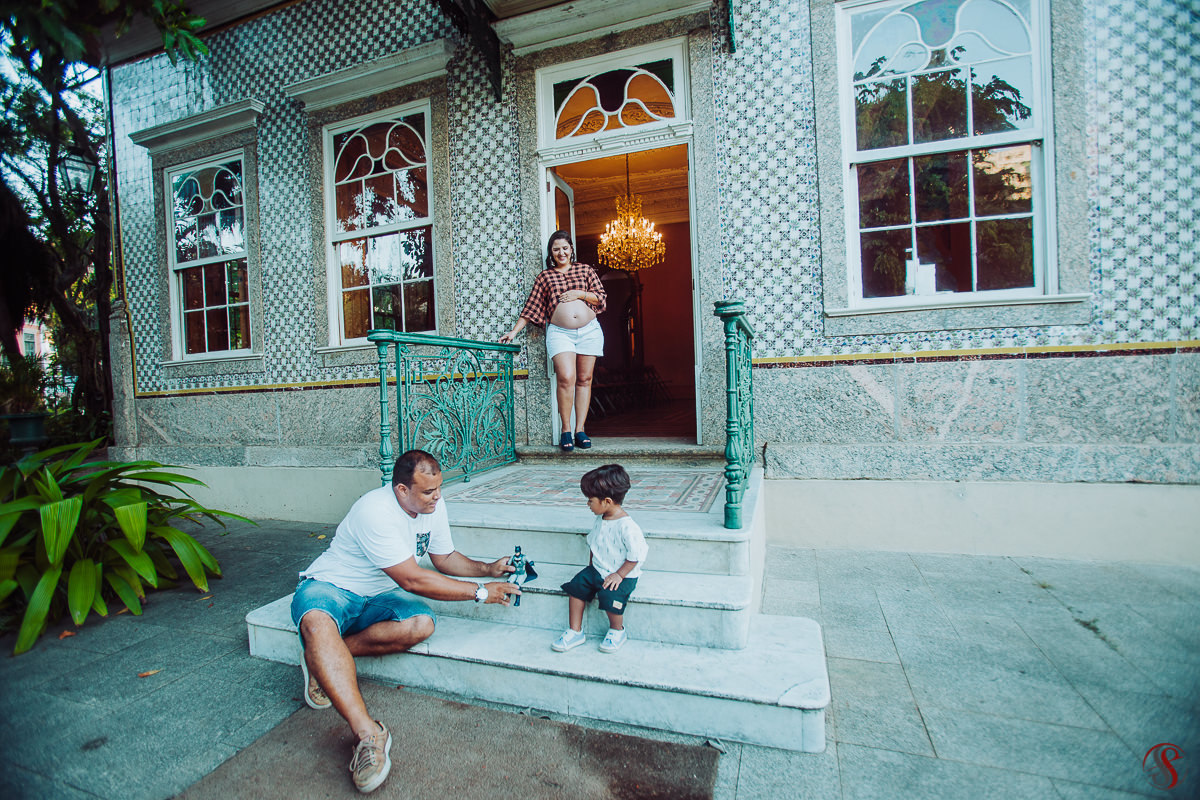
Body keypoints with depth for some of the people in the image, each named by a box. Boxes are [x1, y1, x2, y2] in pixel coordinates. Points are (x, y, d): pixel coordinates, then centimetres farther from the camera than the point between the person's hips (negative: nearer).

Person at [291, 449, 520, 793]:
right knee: (317, 623, -40)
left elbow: (444, 558, 8)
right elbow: (413, 580, -30)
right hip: (329, 588, -5)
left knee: (422, 624, -26)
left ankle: (324, 659, -9)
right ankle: (368, 732, -41)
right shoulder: (376, 511, -29)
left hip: (379, 598, 6)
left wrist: (488, 569, -8)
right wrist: (479, 592, -27)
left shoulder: (434, 505, -6)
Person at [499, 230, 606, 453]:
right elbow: (530, 308, 9)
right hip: (559, 332, -2)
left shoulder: (585, 270, 14)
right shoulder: (544, 277, 12)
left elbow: (602, 298, 9)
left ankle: (580, 430, 6)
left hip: (589, 331, 2)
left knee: (584, 379, 1)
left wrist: (580, 294, -6)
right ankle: (565, 431, -7)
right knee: (566, 378, -17)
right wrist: (514, 331, 3)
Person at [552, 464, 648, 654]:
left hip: (622, 575, -8)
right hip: (597, 569, 8)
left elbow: (636, 555, -20)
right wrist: (591, 566, 11)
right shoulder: (599, 520, 2)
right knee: (576, 586, -7)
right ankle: (575, 632, 8)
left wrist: (619, 575, -20)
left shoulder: (627, 527, -24)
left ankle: (617, 631, 5)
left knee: (609, 596, -28)